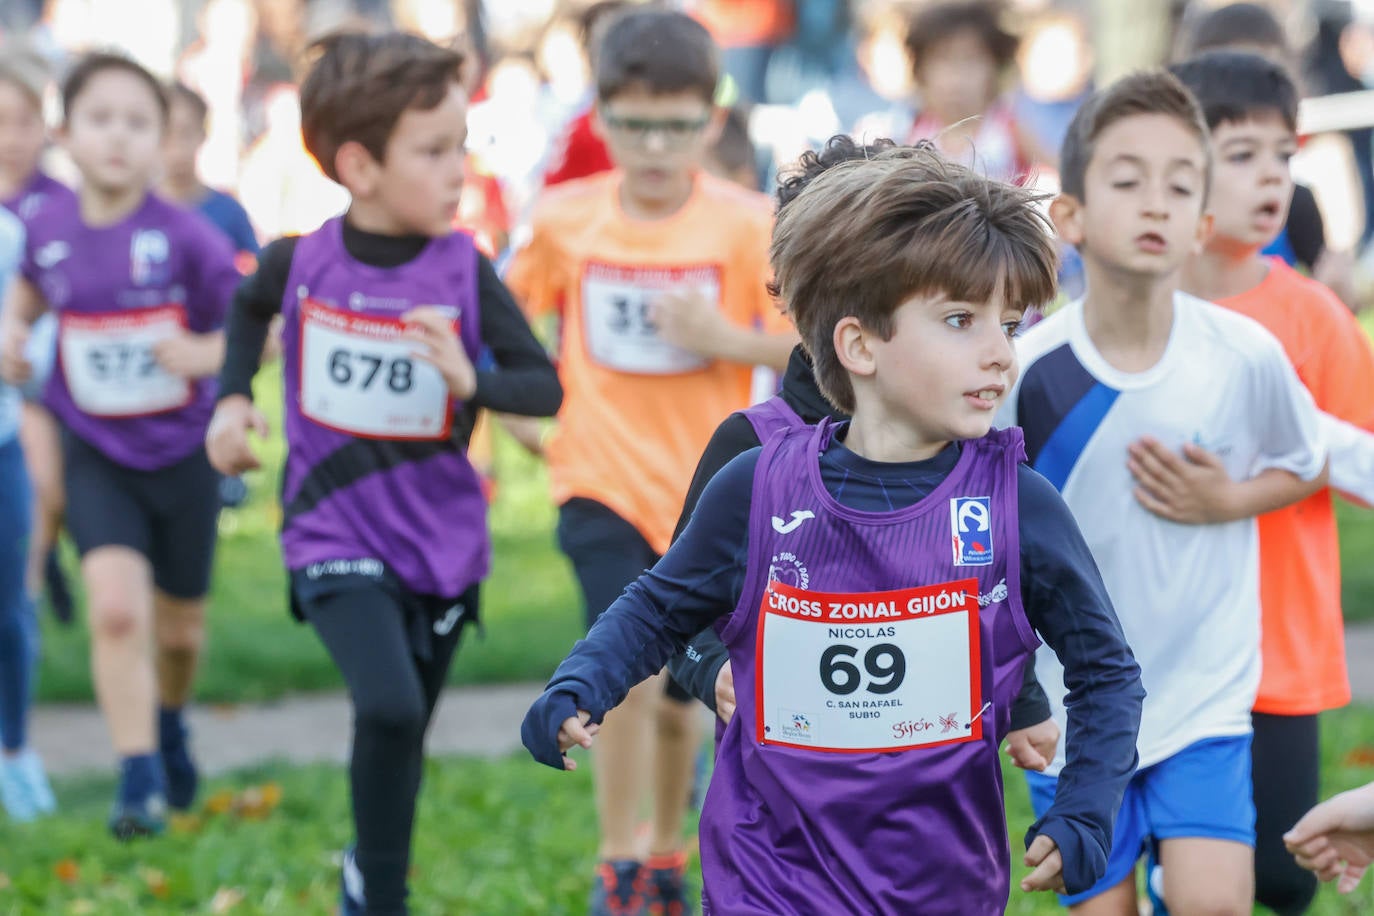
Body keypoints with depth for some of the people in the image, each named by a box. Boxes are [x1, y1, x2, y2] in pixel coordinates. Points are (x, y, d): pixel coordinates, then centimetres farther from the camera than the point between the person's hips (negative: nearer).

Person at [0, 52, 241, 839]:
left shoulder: (186, 238, -18)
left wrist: (203, 354, -29)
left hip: (182, 454, -1)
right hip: (96, 454, 1)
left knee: (178, 627, 15)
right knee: (116, 607, -19)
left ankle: (170, 720, 47)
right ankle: (139, 779, -11)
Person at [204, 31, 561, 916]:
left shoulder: (464, 272, -11)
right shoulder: (300, 261, -9)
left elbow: (545, 387, -13)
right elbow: (252, 307, 16)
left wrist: (472, 381, -31)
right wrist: (233, 397, 5)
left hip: (443, 543, 2)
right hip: (336, 536, -2)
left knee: (404, 740, 16)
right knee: (387, 708, -24)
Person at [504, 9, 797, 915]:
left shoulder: (747, 225, -10)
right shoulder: (565, 219, -4)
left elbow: (808, 348, -10)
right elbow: (510, 309, 13)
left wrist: (722, 337, -24)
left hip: (706, 492, 1)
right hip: (603, 483, -1)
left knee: (678, 698, 15)